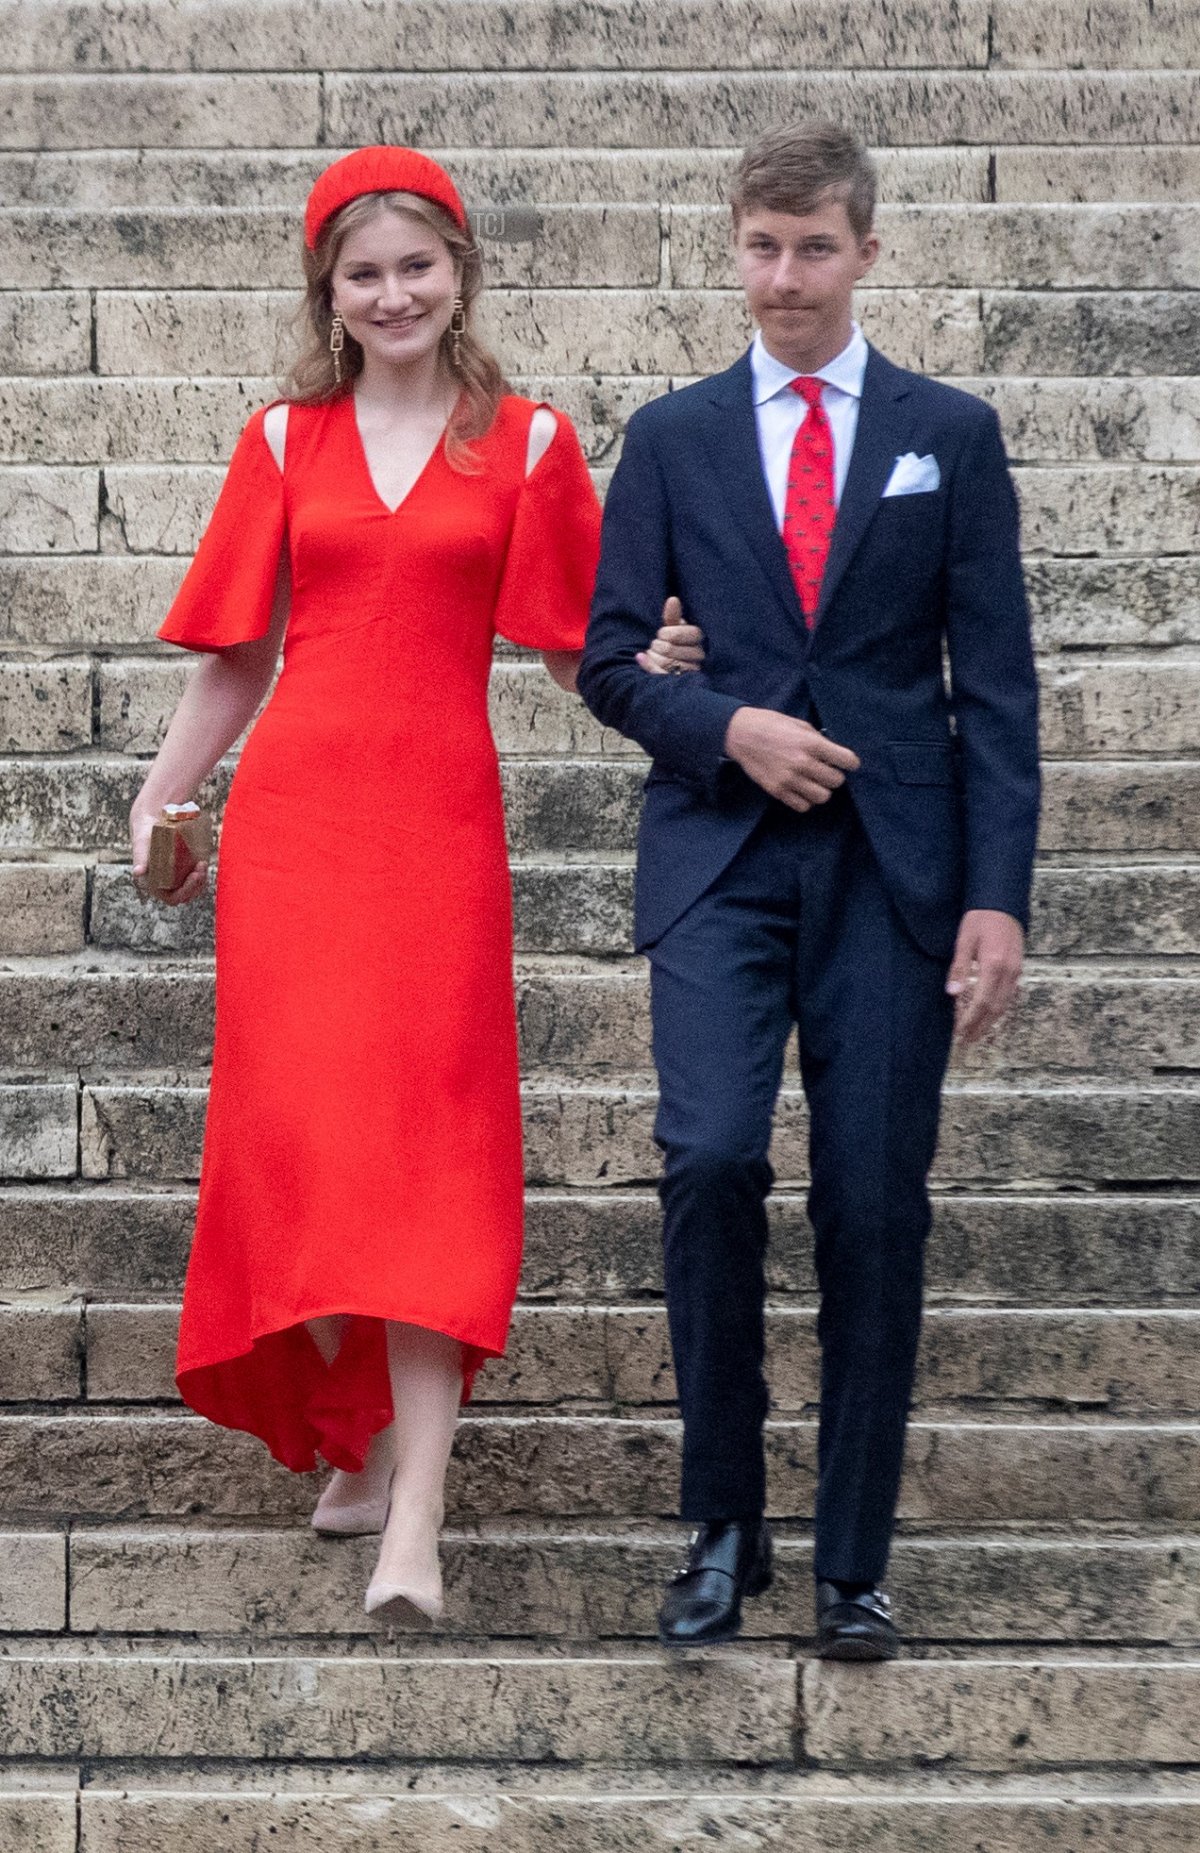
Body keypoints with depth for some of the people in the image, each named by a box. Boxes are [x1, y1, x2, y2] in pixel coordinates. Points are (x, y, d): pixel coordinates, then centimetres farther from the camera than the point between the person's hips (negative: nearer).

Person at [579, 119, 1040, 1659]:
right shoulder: (672, 438, 10)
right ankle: (722, 1525, -1)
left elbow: (995, 682, 4)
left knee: (874, 1209, -1)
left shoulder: (949, 434, 8)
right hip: (719, 859, 0)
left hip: (892, 870, 0)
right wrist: (728, 727, -10)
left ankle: (852, 1565, 11)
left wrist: (998, 895, -5)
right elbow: (610, 659, 10)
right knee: (711, 1158, -18)